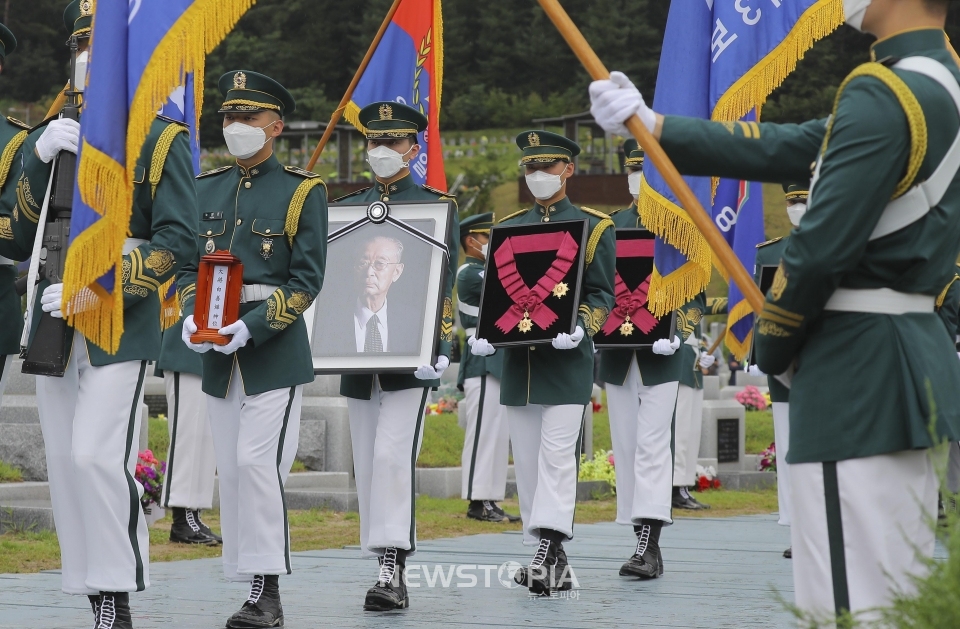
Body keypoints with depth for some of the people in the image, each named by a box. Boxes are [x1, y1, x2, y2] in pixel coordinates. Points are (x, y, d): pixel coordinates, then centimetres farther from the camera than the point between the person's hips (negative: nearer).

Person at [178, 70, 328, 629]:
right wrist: (192, 318, -7)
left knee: (257, 463, -13)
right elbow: (188, 265, 13)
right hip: (219, 351, 6)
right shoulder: (206, 189, 14)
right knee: (232, 471, 5)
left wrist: (251, 327, -18)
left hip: (275, 349, -5)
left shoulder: (302, 191, -2)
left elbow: (307, 280, -7)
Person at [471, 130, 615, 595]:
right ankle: (550, 562, 10)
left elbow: (601, 295, -1)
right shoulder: (508, 228, 15)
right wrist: (484, 335, -3)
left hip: (566, 362, -5)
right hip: (518, 361, 5)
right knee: (527, 463, 5)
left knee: (556, 455, -13)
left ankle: (547, 550, -20)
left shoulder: (594, 227, 3)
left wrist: (580, 328, -20)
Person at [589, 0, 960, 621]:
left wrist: (772, 346, -3)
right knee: (902, 596, 14)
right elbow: (787, 151, 16)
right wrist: (650, 124, 17)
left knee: (848, 604, -7)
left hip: (858, 363, -10)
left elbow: (822, 244, -20)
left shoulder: (881, 95, -17)